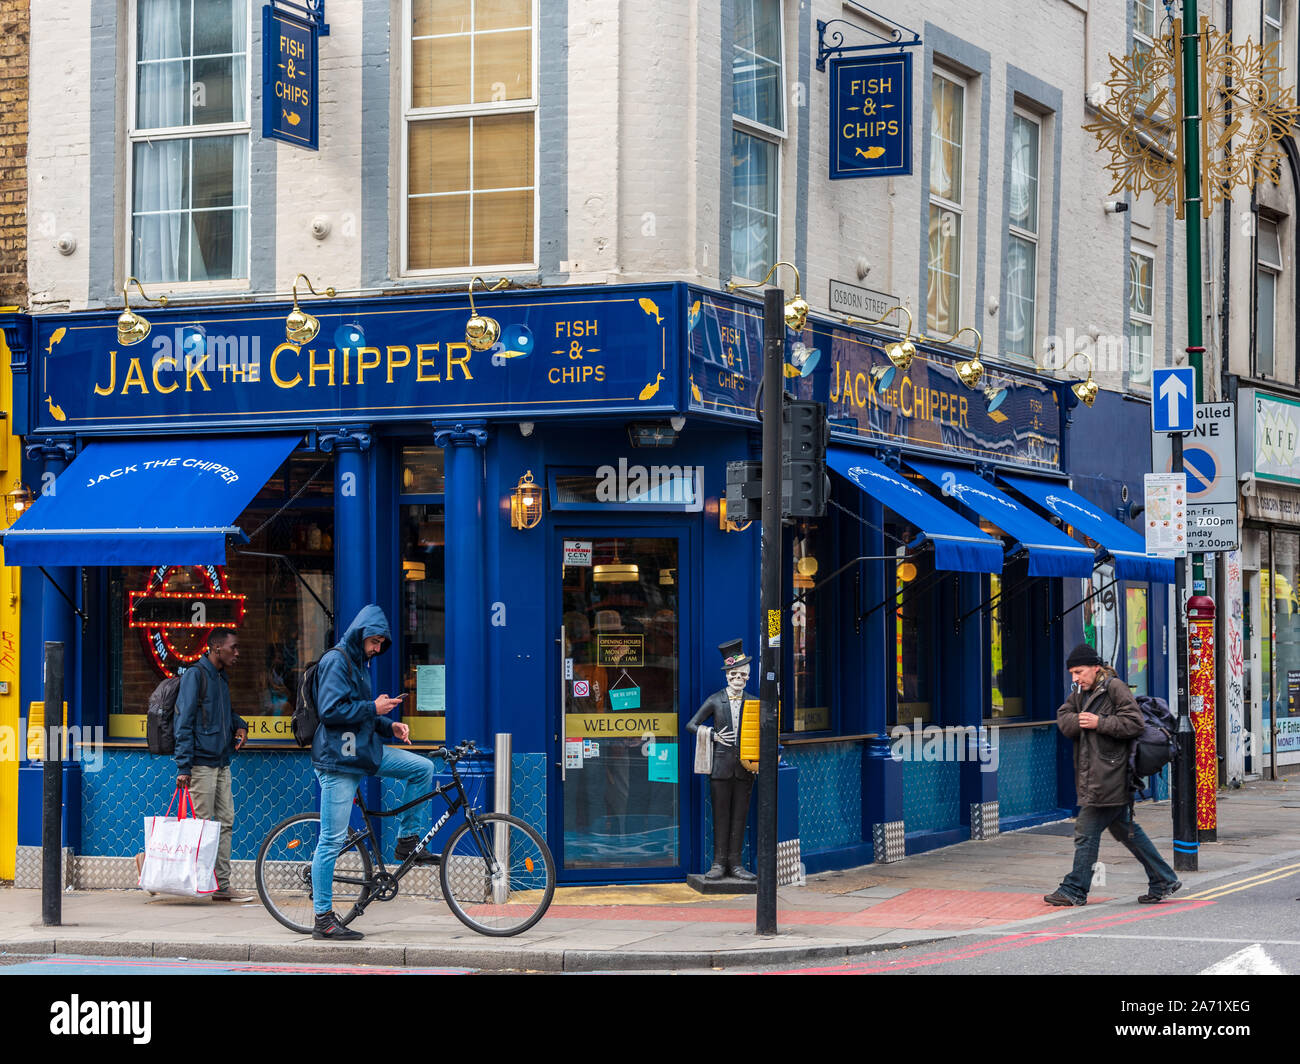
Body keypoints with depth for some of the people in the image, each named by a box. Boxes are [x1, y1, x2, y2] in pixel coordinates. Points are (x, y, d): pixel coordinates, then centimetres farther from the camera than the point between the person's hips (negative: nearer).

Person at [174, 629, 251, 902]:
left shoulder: (222, 679, 18)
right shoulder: (195, 675, -8)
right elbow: (184, 723, -13)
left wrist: (240, 725, 10)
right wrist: (183, 767, -18)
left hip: (222, 764, 9)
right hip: (201, 764, -9)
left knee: (225, 823, 7)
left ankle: (222, 886, 10)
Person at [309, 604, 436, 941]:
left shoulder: (359, 663, 18)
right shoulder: (336, 661, -11)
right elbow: (331, 710, -21)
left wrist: (390, 726, 9)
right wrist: (373, 708, -15)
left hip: (365, 751, 9)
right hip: (338, 759, -9)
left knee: (423, 768, 3)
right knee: (333, 839, -7)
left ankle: (408, 839, 14)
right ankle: (323, 919, -4)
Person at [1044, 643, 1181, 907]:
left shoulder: (1114, 687, -10)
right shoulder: (1081, 692, 16)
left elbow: (1134, 722, -16)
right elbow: (1063, 718, 8)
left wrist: (1099, 723, -18)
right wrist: (1079, 721, -11)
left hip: (1108, 775, -9)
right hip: (1094, 777, 9)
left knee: (1087, 832, -5)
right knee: (1124, 829, 14)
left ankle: (1074, 890, 3)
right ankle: (1163, 880, 21)